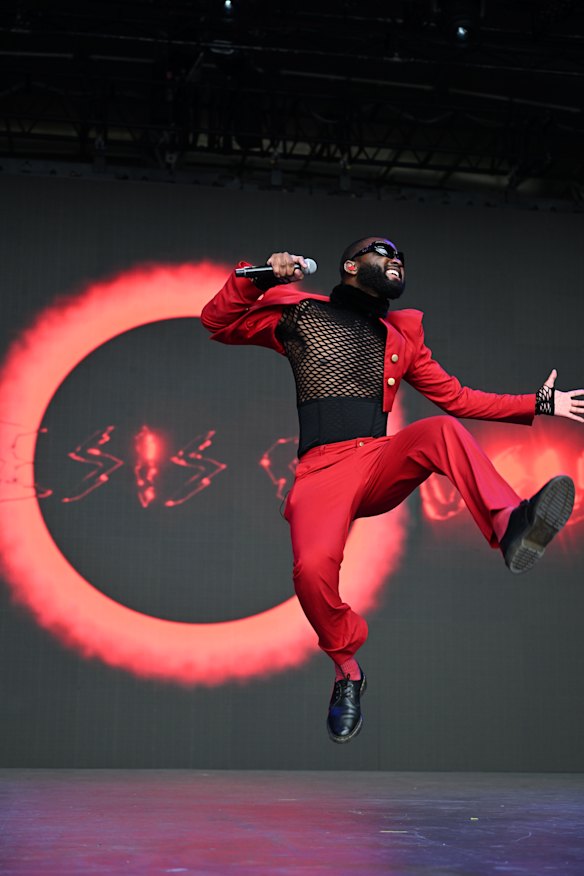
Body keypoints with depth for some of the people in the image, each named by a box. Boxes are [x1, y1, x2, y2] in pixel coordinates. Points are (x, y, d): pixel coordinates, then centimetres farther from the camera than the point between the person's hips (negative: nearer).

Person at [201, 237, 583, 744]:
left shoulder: (401, 336, 26)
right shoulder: (299, 313, 16)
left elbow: (455, 397, 27)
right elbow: (217, 322, 15)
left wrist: (540, 403, 22)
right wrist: (261, 277, -2)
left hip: (382, 463, 3)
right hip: (322, 470, -3)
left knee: (443, 429, -28)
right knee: (313, 568, -31)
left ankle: (510, 526, -46)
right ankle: (347, 670, -5)